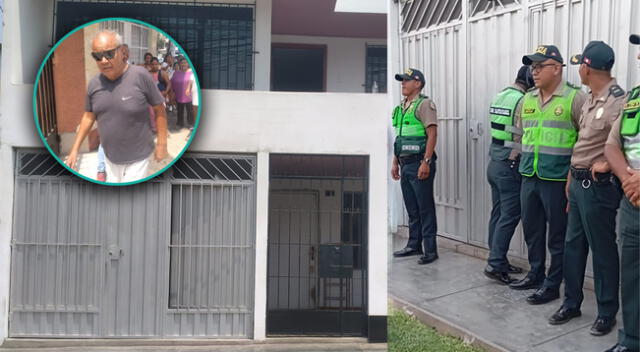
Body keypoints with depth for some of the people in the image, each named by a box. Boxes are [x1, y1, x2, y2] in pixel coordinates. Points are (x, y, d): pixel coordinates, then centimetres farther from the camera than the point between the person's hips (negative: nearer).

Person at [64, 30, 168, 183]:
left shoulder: (140, 75, -18)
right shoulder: (94, 84, -3)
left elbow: (159, 109, -10)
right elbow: (89, 116, 9)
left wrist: (162, 143, -8)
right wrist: (75, 149, 8)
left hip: (137, 157, -5)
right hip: (109, 156, 5)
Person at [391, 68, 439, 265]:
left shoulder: (424, 104, -7)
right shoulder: (401, 107, 19)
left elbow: (432, 134, -15)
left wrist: (426, 162, -21)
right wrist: (395, 163, 19)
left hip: (419, 164, -8)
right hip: (405, 165, 8)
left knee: (425, 209, -5)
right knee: (412, 209, 14)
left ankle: (430, 250, 0)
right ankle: (414, 245, 23)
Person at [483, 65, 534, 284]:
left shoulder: (499, 96, 12)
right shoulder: (522, 101, -15)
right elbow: (520, 139, -15)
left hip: (494, 163, 9)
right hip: (510, 167, -9)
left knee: (498, 214, 12)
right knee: (509, 217, -5)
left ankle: (498, 261, 18)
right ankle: (495, 264, -5)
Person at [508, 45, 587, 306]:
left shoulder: (575, 99, -8)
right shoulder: (527, 100, 11)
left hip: (557, 179, -6)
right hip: (528, 177, 6)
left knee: (557, 236, 4)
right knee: (531, 230, 16)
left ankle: (552, 285, 14)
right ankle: (535, 275, 32)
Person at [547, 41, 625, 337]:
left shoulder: (618, 102, -18)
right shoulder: (589, 100, 10)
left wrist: (607, 163, -19)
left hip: (598, 186, -9)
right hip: (578, 183, 9)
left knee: (602, 250, 3)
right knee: (573, 245, 15)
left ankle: (607, 312, 17)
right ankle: (571, 303, 28)